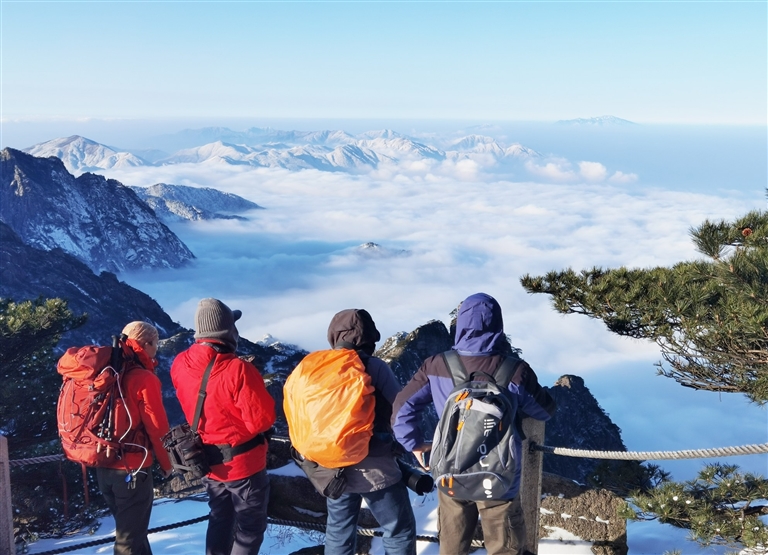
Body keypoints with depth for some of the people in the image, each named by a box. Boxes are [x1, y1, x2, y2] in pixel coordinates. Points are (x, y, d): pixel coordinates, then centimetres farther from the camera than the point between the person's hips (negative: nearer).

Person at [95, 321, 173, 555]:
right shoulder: (144, 378, -14)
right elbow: (157, 427, -14)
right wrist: (167, 462, 1)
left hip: (105, 465, 7)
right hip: (132, 467, -7)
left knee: (130, 529, 22)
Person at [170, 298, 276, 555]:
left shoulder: (180, 365, -8)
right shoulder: (237, 370, -28)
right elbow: (263, 419, -21)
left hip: (207, 461, 6)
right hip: (242, 461, -6)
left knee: (220, 520, 23)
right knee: (251, 525, 11)